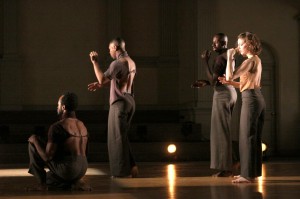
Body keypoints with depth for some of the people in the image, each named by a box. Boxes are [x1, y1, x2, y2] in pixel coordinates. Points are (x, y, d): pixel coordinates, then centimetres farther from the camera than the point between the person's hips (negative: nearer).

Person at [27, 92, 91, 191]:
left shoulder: (57, 126, -12)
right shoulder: (82, 126, 14)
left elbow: (47, 157, -14)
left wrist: (34, 140, 2)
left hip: (66, 168, -8)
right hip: (82, 170, 8)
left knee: (33, 140, 6)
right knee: (47, 179, 33)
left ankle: (41, 183, 8)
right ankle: (76, 182, 7)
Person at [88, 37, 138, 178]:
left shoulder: (118, 63, -16)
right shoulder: (131, 62, 13)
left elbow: (102, 79, -21)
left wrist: (95, 62, -11)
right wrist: (100, 84, 16)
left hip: (119, 103, -9)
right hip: (129, 101, 9)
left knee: (117, 137, -1)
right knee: (122, 137, 18)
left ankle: (123, 172, 2)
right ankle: (131, 166, 15)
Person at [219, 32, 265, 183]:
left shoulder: (250, 61, -13)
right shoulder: (257, 60, 16)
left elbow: (230, 75, -20)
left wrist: (229, 58, -10)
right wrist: (230, 83, 9)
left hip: (250, 99, -10)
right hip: (258, 98, 10)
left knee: (247, 137, -6)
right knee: (255, 137, 12)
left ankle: (248, 174, -4)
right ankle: (253, 172, 18)